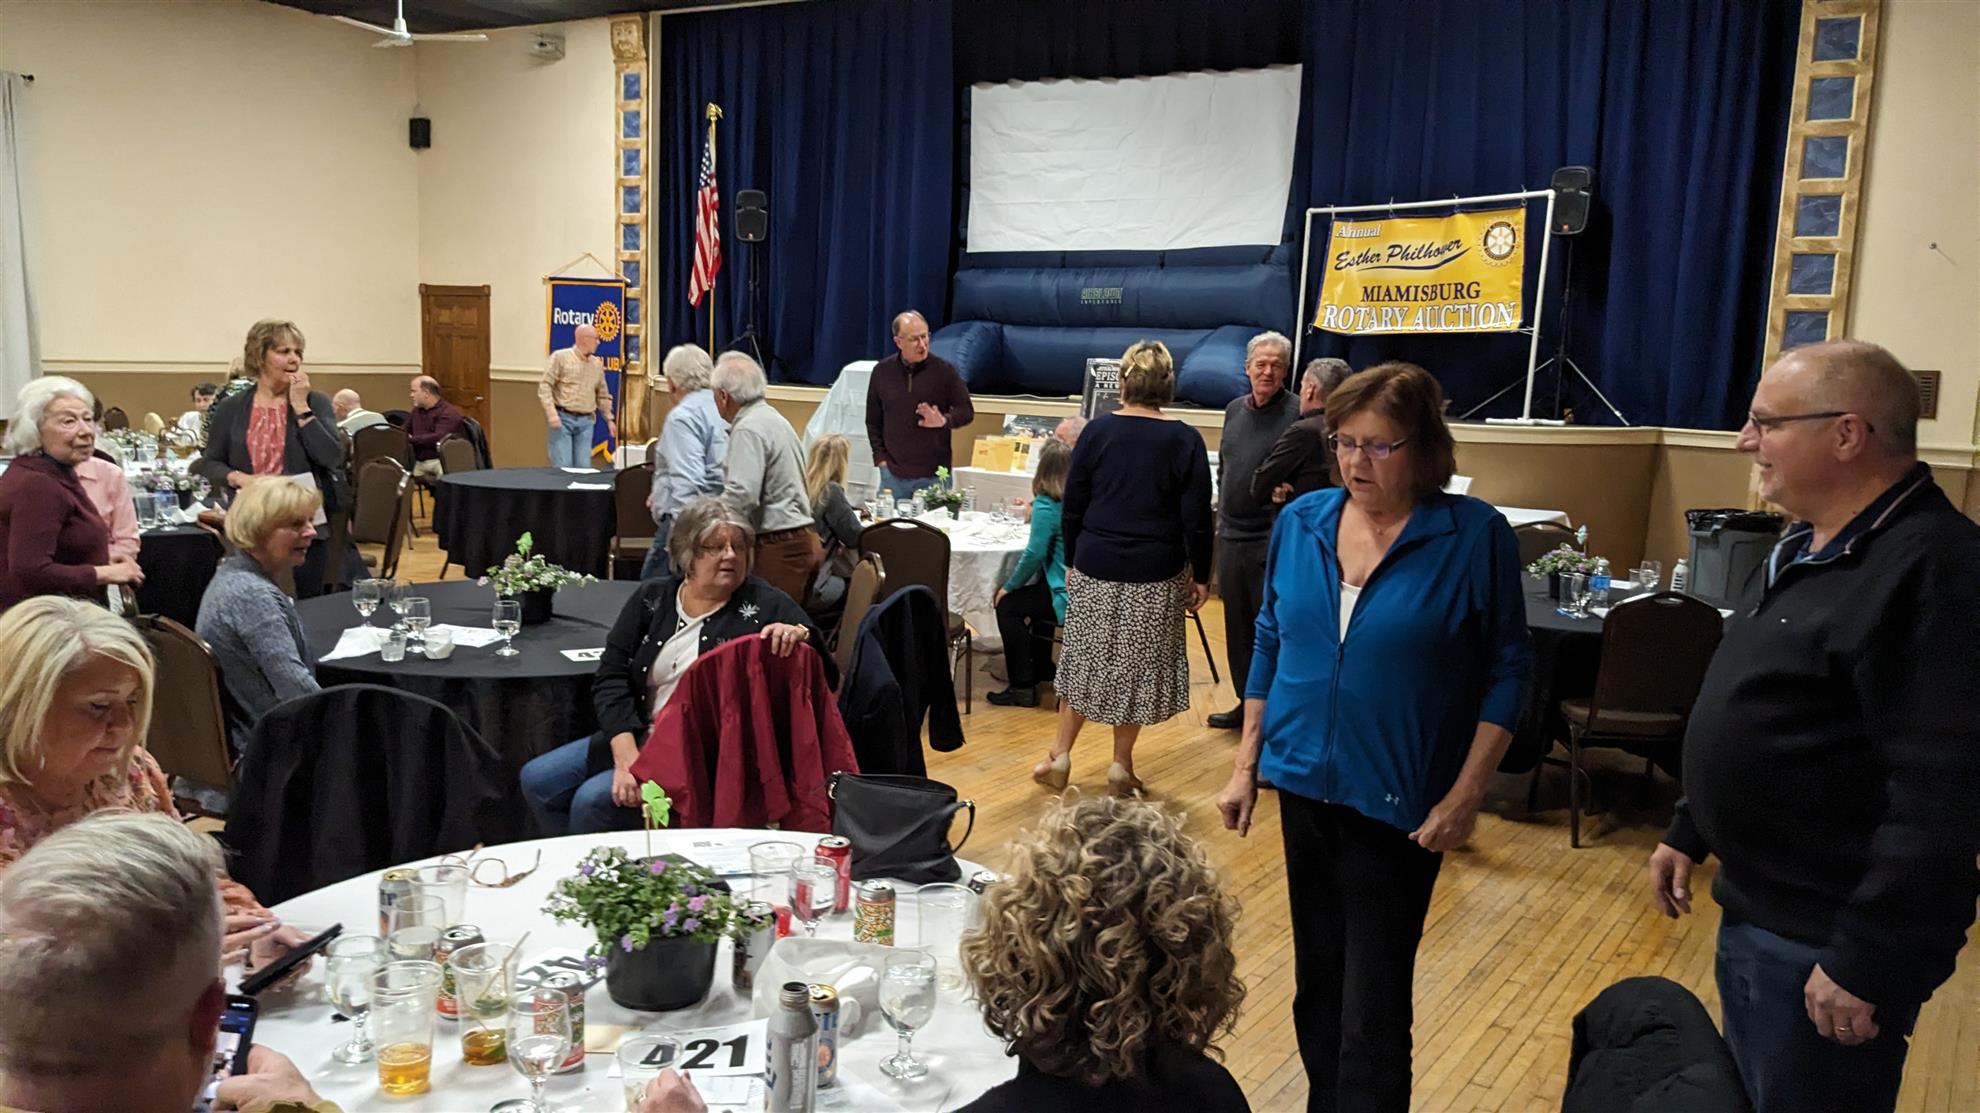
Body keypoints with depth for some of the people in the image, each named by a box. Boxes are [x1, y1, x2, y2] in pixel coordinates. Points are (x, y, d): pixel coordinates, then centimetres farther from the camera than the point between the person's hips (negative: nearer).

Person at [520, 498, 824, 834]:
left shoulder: (763, 605, -1)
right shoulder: (651, 599, 8)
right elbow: (610, 678, 1)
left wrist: (798, 634, -32)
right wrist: (626, 756, -14)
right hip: (633, 737, 6)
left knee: (593, 800, -21)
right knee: (537, 779, -3)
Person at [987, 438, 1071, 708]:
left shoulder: (1046, 506, -15)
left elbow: (1034, 554, -15)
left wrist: (1009, 586, -2)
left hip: (1068, 594, -9)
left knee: (1008, 606, 3)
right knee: (1036, 595, 31)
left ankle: (1022, 687, 4)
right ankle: (1042, 670, 40)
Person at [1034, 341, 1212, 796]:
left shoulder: (1097, 431, -1)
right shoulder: (1184, 441, -6)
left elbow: (1071, 509, 2)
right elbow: (1196, 518, -5)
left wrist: (1072, 562, 13)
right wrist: (1200, 576, 4)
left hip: (1095, 570, 2)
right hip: (1155, 576, -1)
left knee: (1084, 659, 14)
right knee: (1138, 667, 10)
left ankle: (1060, 755, 16)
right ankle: (1121, 765, 17)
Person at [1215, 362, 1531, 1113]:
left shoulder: (1476, 535, -12)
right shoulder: (1300, 521, 0)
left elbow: (1507, 668, -7)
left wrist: (1465, 796, -11)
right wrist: (1247, 763, 8)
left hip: (1399, 800, -4)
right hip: (1305, 784, 4)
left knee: (1373, 1006, 1)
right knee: (1317, 981, 17)